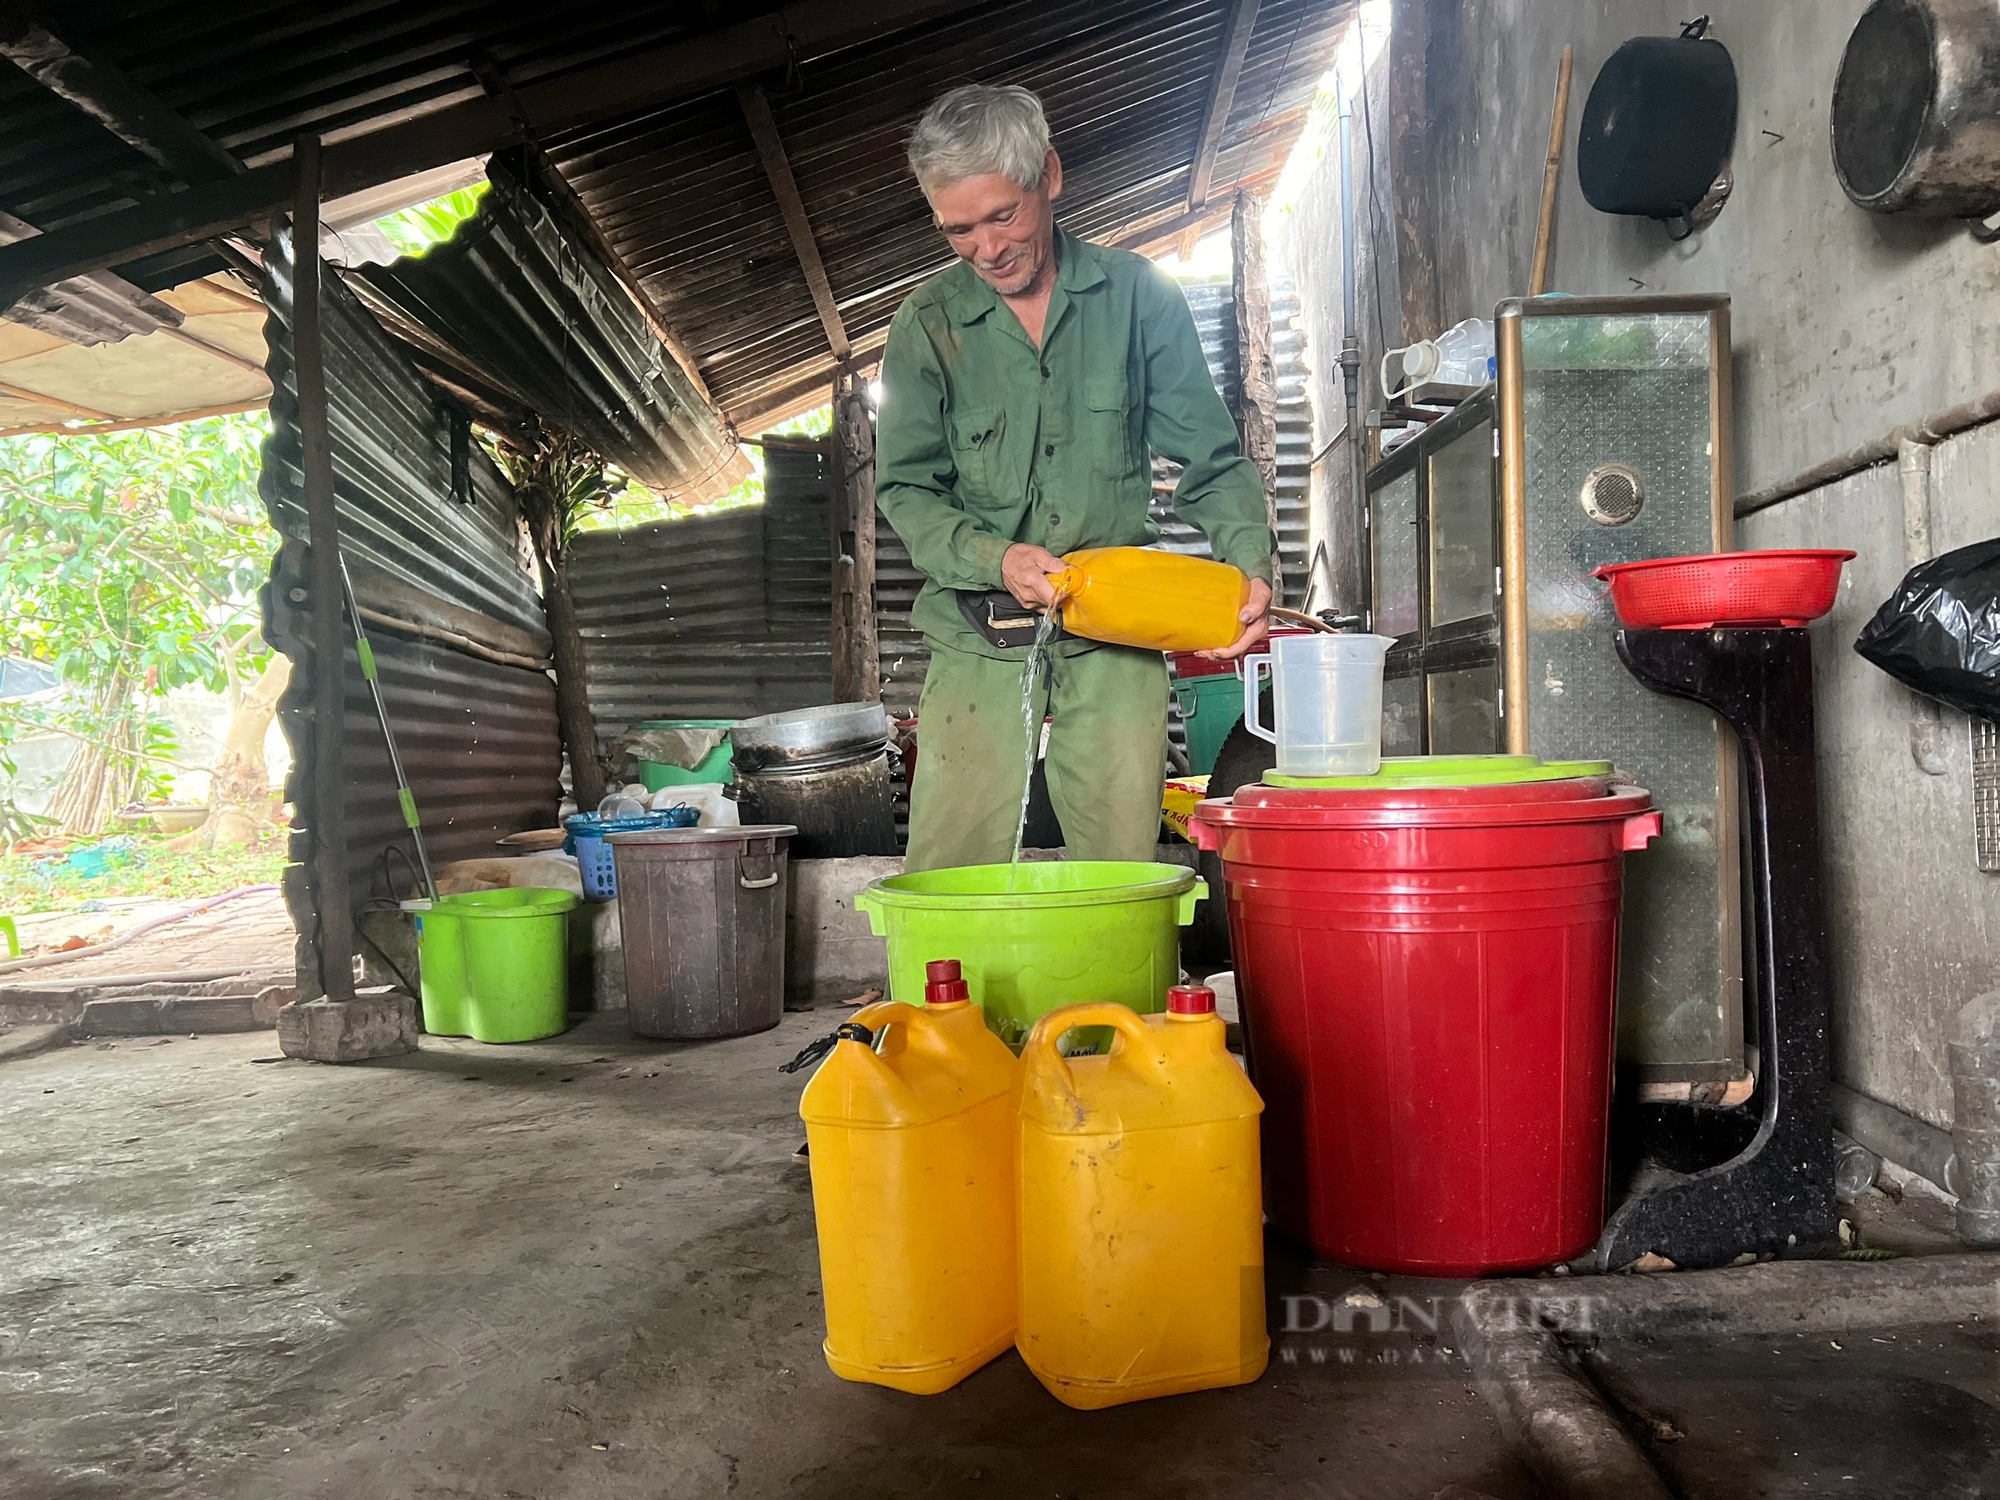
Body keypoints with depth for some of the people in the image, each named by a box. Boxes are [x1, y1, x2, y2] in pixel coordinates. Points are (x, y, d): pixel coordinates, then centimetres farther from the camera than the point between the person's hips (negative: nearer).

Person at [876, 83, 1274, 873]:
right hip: (979, 642, 0)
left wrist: (1250, 563, -10)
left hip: (1115, 638, 0)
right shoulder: (928, 320, 5)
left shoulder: (1138, 294, 6)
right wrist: (994, 558, -12)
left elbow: (1213, 462, 8)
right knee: (947, 880, -4)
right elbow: (904, 488, 5)